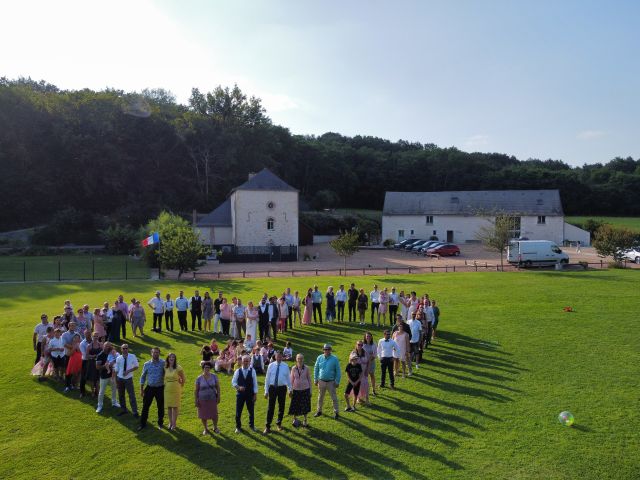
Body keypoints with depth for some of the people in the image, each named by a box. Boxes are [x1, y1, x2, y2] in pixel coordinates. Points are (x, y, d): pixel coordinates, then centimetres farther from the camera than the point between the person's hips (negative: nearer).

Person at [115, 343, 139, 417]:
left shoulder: (132, 357, -13)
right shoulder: (118, 358, -8)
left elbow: (136, 366, -3)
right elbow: (116, 370, 0)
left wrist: (128, 371, -17)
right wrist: (116, 380, 2)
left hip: (128, 379, -2)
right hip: (120, 378, 3)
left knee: (132, 395, 0)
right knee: (121, 395, 15)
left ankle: (135, 412, 9)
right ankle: (124, 410, 33)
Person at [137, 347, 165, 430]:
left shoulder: (163, 363, -7)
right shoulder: (147, 364, -2)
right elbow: (143, 377, 6)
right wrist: (141, 389, 5)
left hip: (160, 388, -1)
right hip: (149, 388, 1)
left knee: (161, 406, 10)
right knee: (145, 406, 4)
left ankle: (160, 422, 27)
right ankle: (142, 423, 19)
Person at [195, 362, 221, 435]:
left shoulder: (214, 376, -2)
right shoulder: (199, 379, -6)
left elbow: (218, 387, 3)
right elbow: (196, 390, -1)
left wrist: (218, 396, -2)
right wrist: (196, 400, -4)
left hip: (212, 399, 1)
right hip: (202, 400, -1)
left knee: (214, 414, 5)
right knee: (203, 415, 7)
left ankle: (215, 428, 27)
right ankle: (206, 429, 28)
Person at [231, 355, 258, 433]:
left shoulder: (252, 371, -5)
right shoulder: (238, 371, -4)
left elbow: (255, 383, -2)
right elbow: (233, 382, -1)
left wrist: (255, 394, -4)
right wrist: (239, 387, -20)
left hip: (250, 394, 0)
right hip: (240, 394, 0)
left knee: (251, 410, 12)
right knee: (238, 411, 7)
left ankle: (251, 425, 34)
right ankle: (238, 426, 27)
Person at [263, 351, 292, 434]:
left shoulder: (285, 366, -2)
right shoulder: (271, 365, -3)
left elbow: (288, 378, 5)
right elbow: (267, 378, 0)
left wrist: (290, 389, 8)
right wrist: (266, 391, -1)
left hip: (282, 388, 1)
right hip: (272, 387, -1)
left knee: (281, 406, 13)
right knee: (271, 407, 1)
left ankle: (279, 423, 33)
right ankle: (267, 427, 9)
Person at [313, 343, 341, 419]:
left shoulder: (334, 359, -8)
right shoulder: (319, 358, -2)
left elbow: (338, 371, -4)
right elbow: (316, 369, 6)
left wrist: (337, 381, -6)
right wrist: (315, 379, 4)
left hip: (331, 382, -2)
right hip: (321, 381, 2)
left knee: (334, 397, 3)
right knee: (320, 397, 15)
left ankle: (336, 412, 16)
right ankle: (319, 411, 30)